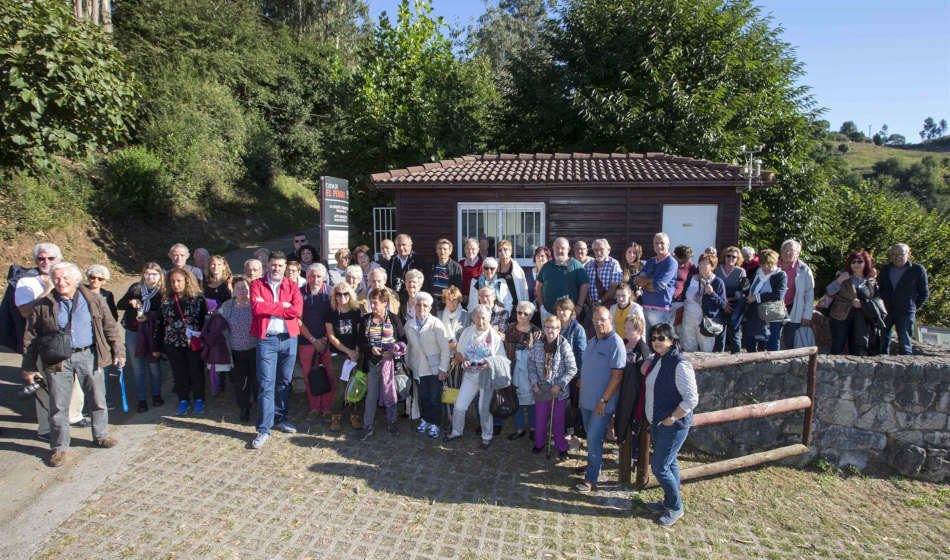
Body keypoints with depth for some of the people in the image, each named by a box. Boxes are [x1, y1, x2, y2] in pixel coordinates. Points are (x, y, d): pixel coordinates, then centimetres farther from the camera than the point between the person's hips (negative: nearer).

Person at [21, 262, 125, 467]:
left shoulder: (93, 300, 4)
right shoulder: (43, 306, 3)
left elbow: (110, 327, 7)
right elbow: (30, 339, 7)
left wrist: (118, 351, 3)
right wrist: (29, 368, 5)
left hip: (89, 356, 0)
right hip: (58, 360, 0)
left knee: (97, 400, 9)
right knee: (58, 406, 4)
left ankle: (100, 436, 28)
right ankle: (59, 447, 19)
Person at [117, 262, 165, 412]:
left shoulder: (162, 292, -4)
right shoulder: (135, 288, 1)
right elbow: (119, 305, 5)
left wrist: (148, 317, -20)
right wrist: (130, 303, -14)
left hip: (152, 334, -1)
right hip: (133, 333, 1)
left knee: (154, 365, 6)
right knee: (138, 369, 7)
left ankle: (156, 395, 25)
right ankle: (141, 399, 18)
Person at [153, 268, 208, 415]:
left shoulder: (198, 298, -4)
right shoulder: (166, 301, 7)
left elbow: (206, 320, -5)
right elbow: (158, 324, 11)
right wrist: (156, 347, 9)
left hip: (194, 343, -3)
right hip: (173, 344, 3)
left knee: (196, 371, 6)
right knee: (179, 373, 10)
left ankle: (199, 400, 22)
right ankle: (183, 401, 24)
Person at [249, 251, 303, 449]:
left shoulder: (292, 286, 9)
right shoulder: (257, 284, 6)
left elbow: (297, 310, -8)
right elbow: (256, 307, -12)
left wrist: (269, 308, -9)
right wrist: (282, 306, -8)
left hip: (289, 338, 2)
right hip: (266, 339, -2)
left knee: (284, 382, 11)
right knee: (266, 384, -4)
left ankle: (280, 418, 26)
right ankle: (264, 429, 1)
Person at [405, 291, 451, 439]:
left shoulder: (436, 324, -11)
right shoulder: (409, 325, 3)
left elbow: (445, 348, -11)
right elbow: (408, 346, 13)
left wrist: (443, 369, -14)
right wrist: (407, 363, 11)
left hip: (434, 368, -3)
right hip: (418, 369, 4)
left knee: (435, 398, 2)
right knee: (423, 397, 13)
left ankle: (435, 424, 18)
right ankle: (425, 419, 32)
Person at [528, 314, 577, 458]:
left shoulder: (564, 346, -13)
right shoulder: (538, 345, -1)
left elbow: (572, 369, -10)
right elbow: (531, 363, 8)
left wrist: (560, 385, -15)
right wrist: (534, 381, -3)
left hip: (559, 391, -3)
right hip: (541, 389, 3)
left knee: (558, 420, 9)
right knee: (540, 419, 13)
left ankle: (561, 447, 28)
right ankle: (539, 443, 35)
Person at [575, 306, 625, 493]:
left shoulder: (615, 343, -17)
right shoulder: (592, 341, 9)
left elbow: (617, 376, -20)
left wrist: (603, 401, -21)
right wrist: (582, 382, 13)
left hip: (602, 403, -7)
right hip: (586, 400, 7)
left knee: (594, 439, -3)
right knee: (590, 436, 19)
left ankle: (591, 479, 7)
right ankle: (593, 464, 37)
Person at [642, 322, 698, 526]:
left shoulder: (680, 365, -23)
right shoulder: (656, 359, 3)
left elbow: (692, 399, -23)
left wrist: (671, 419, -19)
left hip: (673, 426, -8)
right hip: (657, 423, 8)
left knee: (660, 467, -1)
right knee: (669, 463, 21)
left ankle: (676, 507, 19)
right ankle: (669, 502, 36)